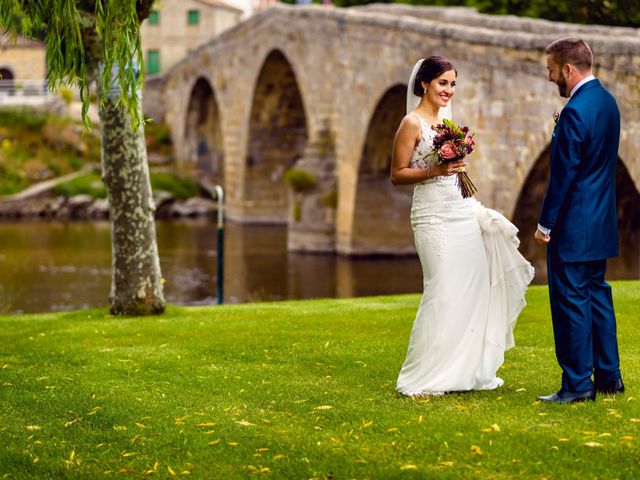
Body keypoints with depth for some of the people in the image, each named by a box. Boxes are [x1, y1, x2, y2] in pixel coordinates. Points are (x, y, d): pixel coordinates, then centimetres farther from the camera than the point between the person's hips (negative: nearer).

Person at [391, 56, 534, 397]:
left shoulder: (446, 121, 16)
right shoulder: (412, 123, -7)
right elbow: (397, 175, -9)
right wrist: (433, 171, -21)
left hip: (462, 213, 8)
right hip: (434, 218, -8)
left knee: (474, 290, 7)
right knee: (442, 293, -10)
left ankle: (464, 370, 18)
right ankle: (421, 379, -1)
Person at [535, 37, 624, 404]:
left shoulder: (576, 112, -20)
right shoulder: (607, 101, 10)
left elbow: (564, 174, -19)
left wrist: (546, 223, -11)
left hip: (574, 225, -10)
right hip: (601, 221, 10)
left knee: (571, 301, -2)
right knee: (597, 295, 16)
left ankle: (578, 384, 3)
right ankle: (608, 376, 21)